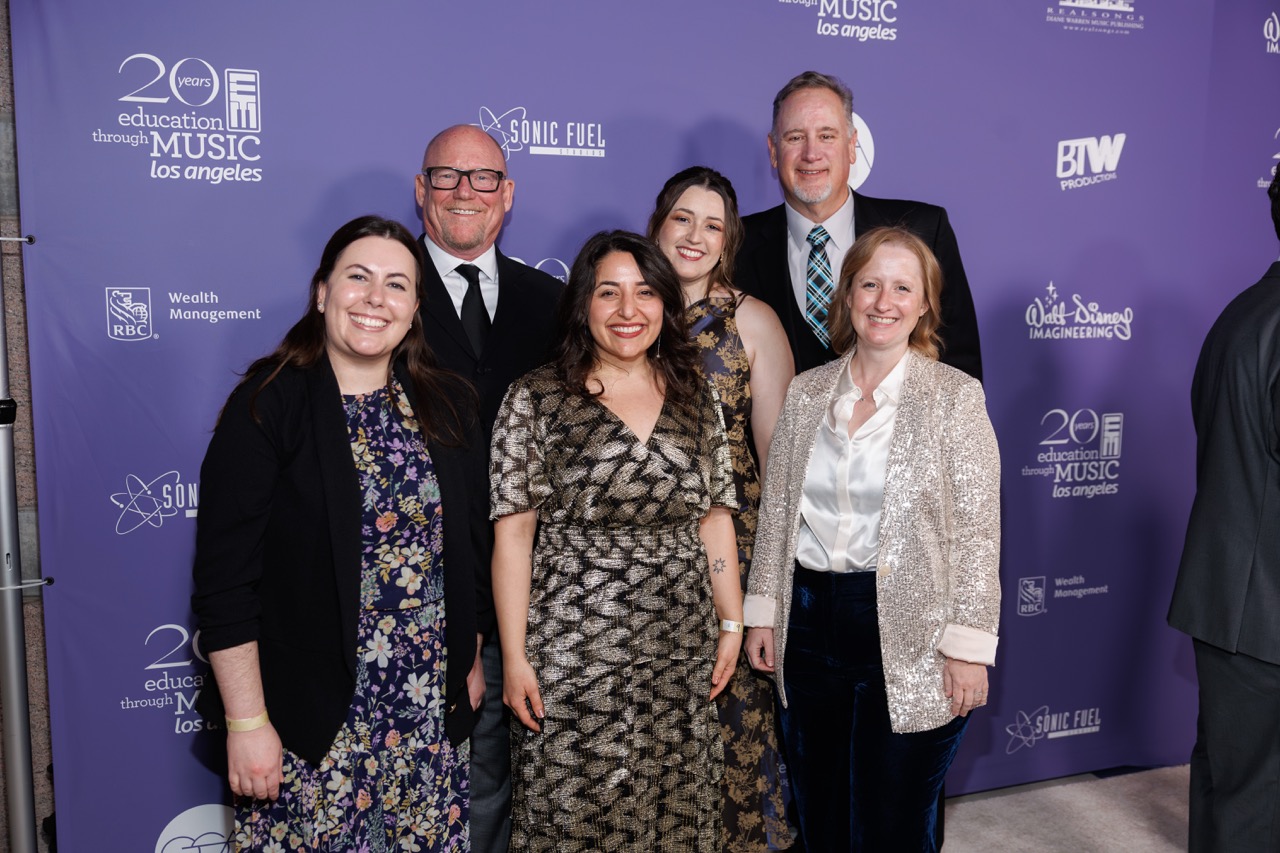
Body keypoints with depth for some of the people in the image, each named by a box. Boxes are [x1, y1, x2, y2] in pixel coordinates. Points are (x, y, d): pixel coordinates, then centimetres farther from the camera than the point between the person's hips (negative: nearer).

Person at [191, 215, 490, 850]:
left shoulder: (443, 406, 6)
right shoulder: (268, 405, -9)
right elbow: (225, 578, -11)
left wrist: (469, 663, 13)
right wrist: (246, 721, -12)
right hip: (307, 715, -4)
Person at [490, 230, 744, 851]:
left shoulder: (696, 398, 7)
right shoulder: (536, 398, -4)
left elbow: (715, 517, 10)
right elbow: (512, 533, -5)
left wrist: (731, 623, 7)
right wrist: (514, 656, -8)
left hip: (680, 649, 4)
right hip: (573, 645, -3)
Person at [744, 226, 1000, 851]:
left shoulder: (955, 396, -5)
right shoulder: (805, 393, 6)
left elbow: (977, 532, -8)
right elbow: (776, 513, 10)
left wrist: (967, 646, -12)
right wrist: (762, 612, 7)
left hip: (908, 639, -3)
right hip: (809, 624, 4)